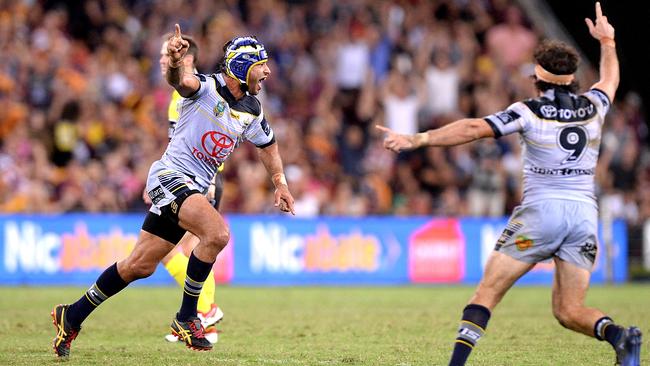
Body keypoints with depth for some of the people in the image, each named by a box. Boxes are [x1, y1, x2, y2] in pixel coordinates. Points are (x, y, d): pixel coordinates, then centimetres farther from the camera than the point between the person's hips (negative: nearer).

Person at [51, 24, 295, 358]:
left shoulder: (252, 111, 8)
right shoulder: (207, 87, -13)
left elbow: (267, 145, 29)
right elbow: (181, 81, -37)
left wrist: (280, 183, 28)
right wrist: (174, 63, -58)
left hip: (196, 188, 7)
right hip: (171, 174, -7)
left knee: (141, 266, 8)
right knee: (217, 233, -28)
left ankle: (72, 316, 21)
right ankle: (186, 318, -15)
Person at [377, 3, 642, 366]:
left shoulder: (530, 112, -6)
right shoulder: (592, 107, 8)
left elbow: (474, 128, -15)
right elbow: (610, 80, 32)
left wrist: (417, 139, -16)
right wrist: (607, 42, 48)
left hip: (541, 213, -4)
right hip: (584, 215, 4)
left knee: (488, 291, 2)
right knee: (570, 311, 7)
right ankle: (619, 335, -21)